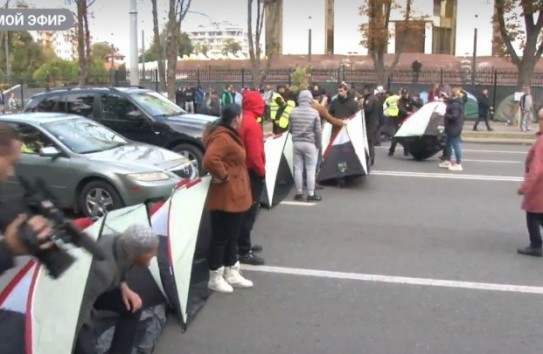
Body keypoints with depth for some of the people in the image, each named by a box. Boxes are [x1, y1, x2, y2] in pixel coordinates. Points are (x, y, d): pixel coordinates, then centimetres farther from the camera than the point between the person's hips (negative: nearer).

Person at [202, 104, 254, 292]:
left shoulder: (229, 135, 13)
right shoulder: (222, 137, -21)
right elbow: (210, 160, -35)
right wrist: (223, 176, -24)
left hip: (235, 196, 11)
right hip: (226, 197, -11)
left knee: (232, 236, 18)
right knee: (221, 237, 1)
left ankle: (231, 273, 29)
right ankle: (215, 278, 12)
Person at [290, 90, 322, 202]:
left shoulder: (293, 112, -1)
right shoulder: (314, 112, -10)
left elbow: (291, 129, 8)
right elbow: (318, 131, -7)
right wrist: (318, 145, 5)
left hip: (297, 143, 3)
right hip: (310, 144, -3)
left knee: (298, 169, 9)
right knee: (311, 169, 4)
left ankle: (299, 193, 14)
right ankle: (311, 194, 7)